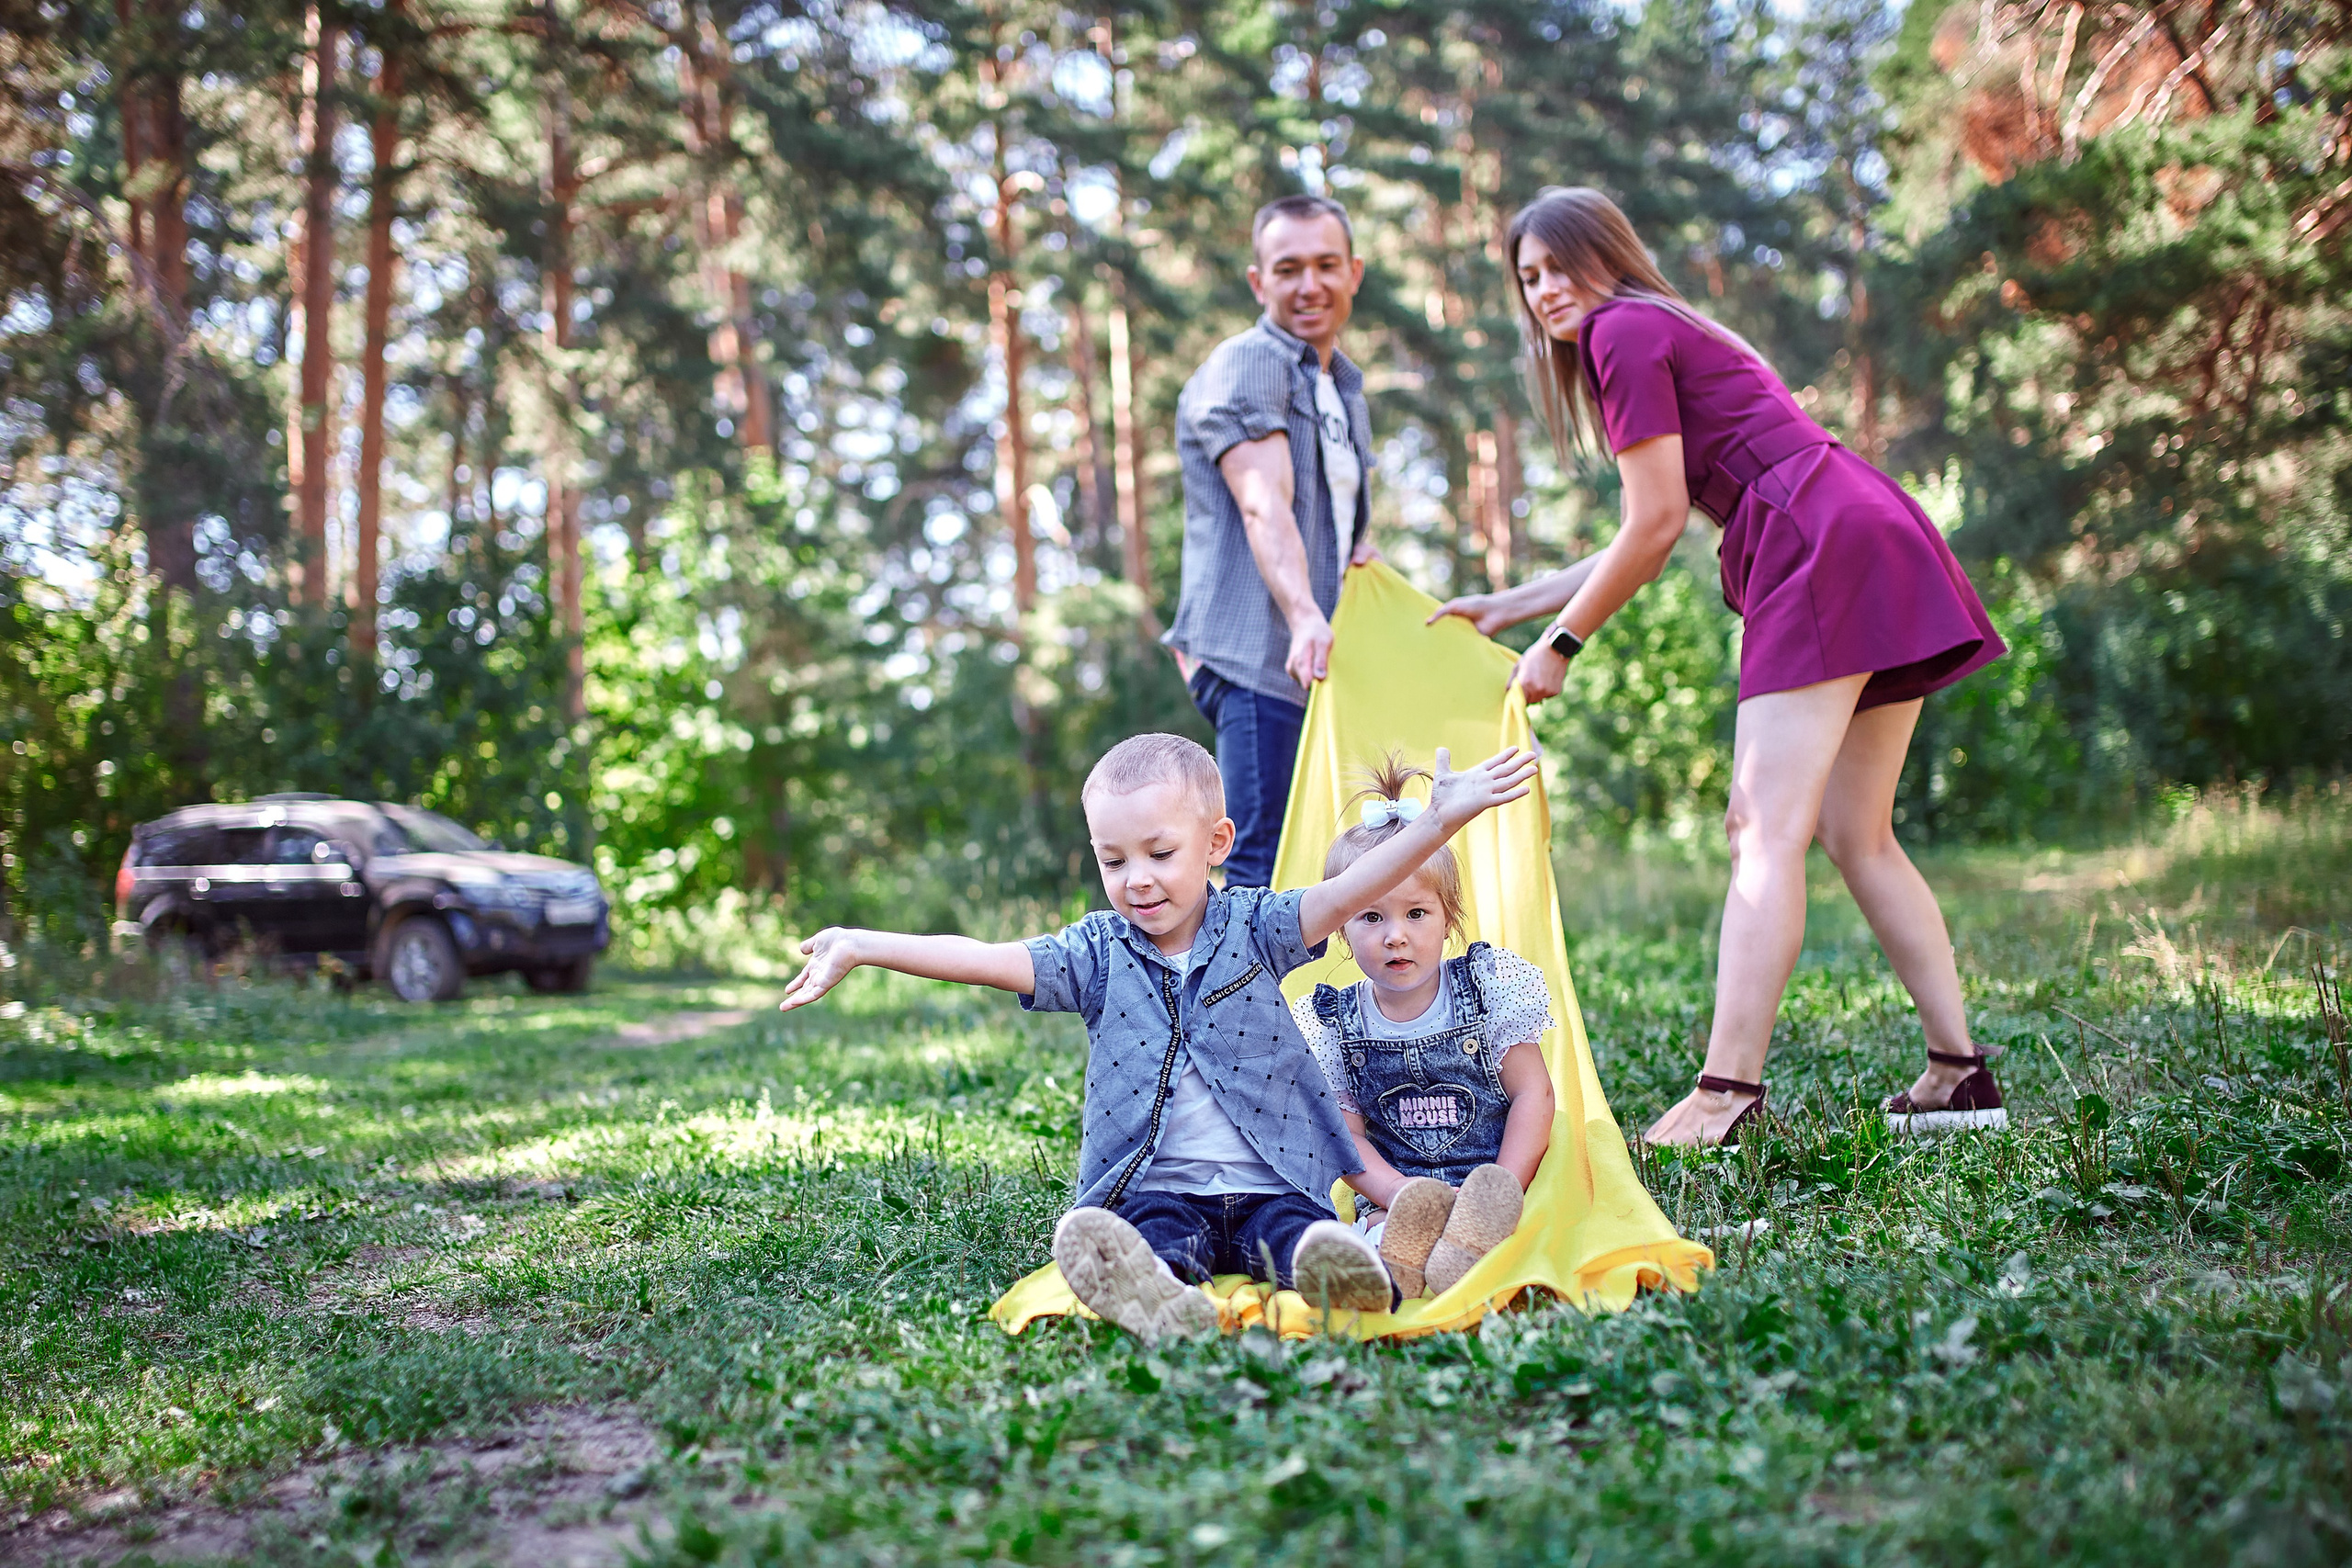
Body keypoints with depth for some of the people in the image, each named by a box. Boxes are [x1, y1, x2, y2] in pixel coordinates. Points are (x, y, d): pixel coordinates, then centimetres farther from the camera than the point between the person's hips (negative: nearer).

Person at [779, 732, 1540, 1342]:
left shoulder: (1253, 928, 6)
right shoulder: (1098, 953, 9)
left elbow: (1341, 896, -10)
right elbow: (985, 959, -1)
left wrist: (1437, 823, -26)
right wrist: (861, 948, -11)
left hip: (1269, 1187, 1)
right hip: (1156, 1192, -1)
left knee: (1300, 1235, -33)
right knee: (1158, 1239, -35)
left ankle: (1338, 1272, -63)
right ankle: (1159, 1295, -66)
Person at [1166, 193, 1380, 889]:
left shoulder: (1345, 389, 23)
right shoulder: (1244, 366, -6)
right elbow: (1264, 506, -23)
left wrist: (1363, 560, 10)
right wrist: (1304, 617, -38)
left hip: (1321, 666, 9)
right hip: (1259, 660, -9)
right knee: (1262, 870, -15)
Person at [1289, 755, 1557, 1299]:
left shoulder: (1492, 985, 0)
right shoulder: (1332, 1024, 3)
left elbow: (1532, 1094, -1)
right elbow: (1345, 1135, 1)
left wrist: (1502, 1192, -14)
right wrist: (1402, 1195, -17)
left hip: (1495, 1177, 0)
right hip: (1392, 1193, 1)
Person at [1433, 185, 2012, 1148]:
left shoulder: (1625, 329, -1)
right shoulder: (1675, 335, 29)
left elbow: (1655, 525, -7)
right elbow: (1651, 543, 27)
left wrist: (1561, 643, 2)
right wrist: (1506, 606, 29)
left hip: (1827, 547, -10)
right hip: (1878, 548, 10)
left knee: (1767, 830, -16)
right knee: (1855, 839, 11)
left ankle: (1727, 1091, -21)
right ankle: (1960, 1075, 13)